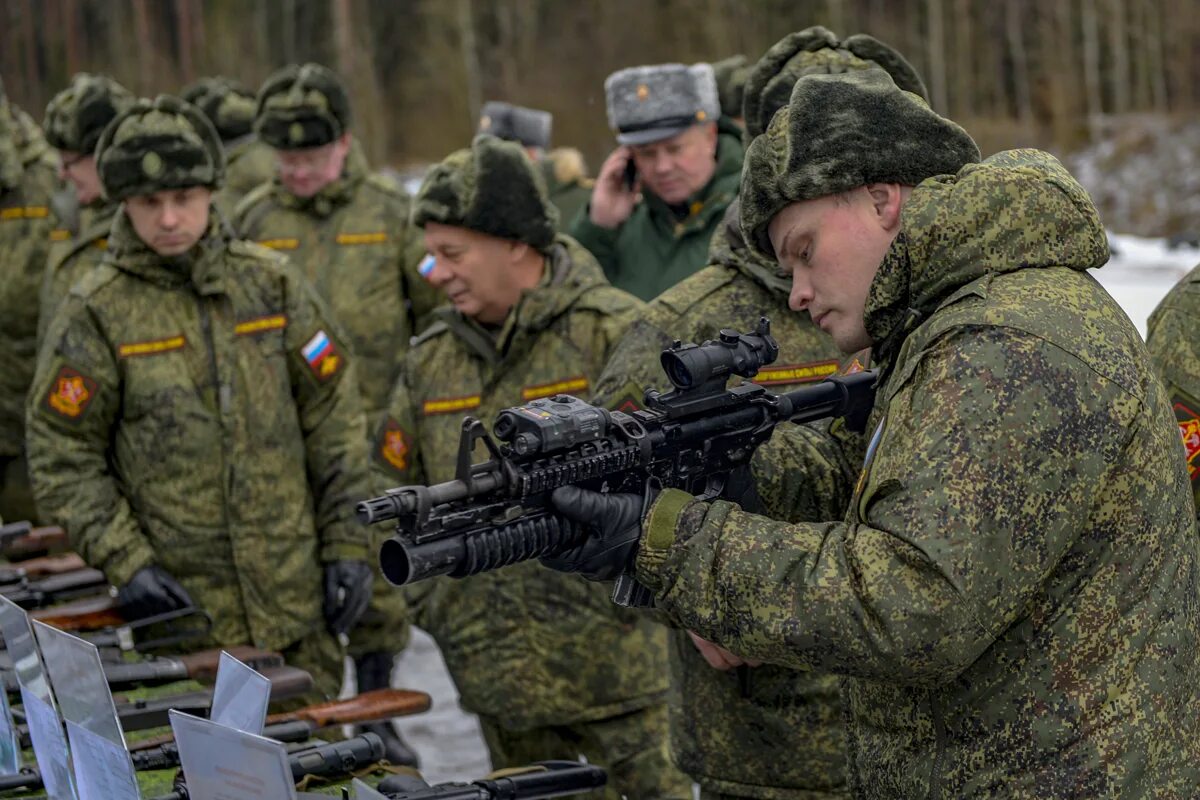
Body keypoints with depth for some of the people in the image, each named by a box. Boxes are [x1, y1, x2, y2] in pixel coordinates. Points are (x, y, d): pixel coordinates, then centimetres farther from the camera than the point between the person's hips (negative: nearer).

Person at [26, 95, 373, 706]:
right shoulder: (95, 313, -4)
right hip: (184, 607, -3)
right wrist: (125, 563, -12)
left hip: (298, 596, 3)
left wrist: (347, 544, 4)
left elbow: (334, 419, 8)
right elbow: (62, 459, -2)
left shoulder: (270, 283, 5)